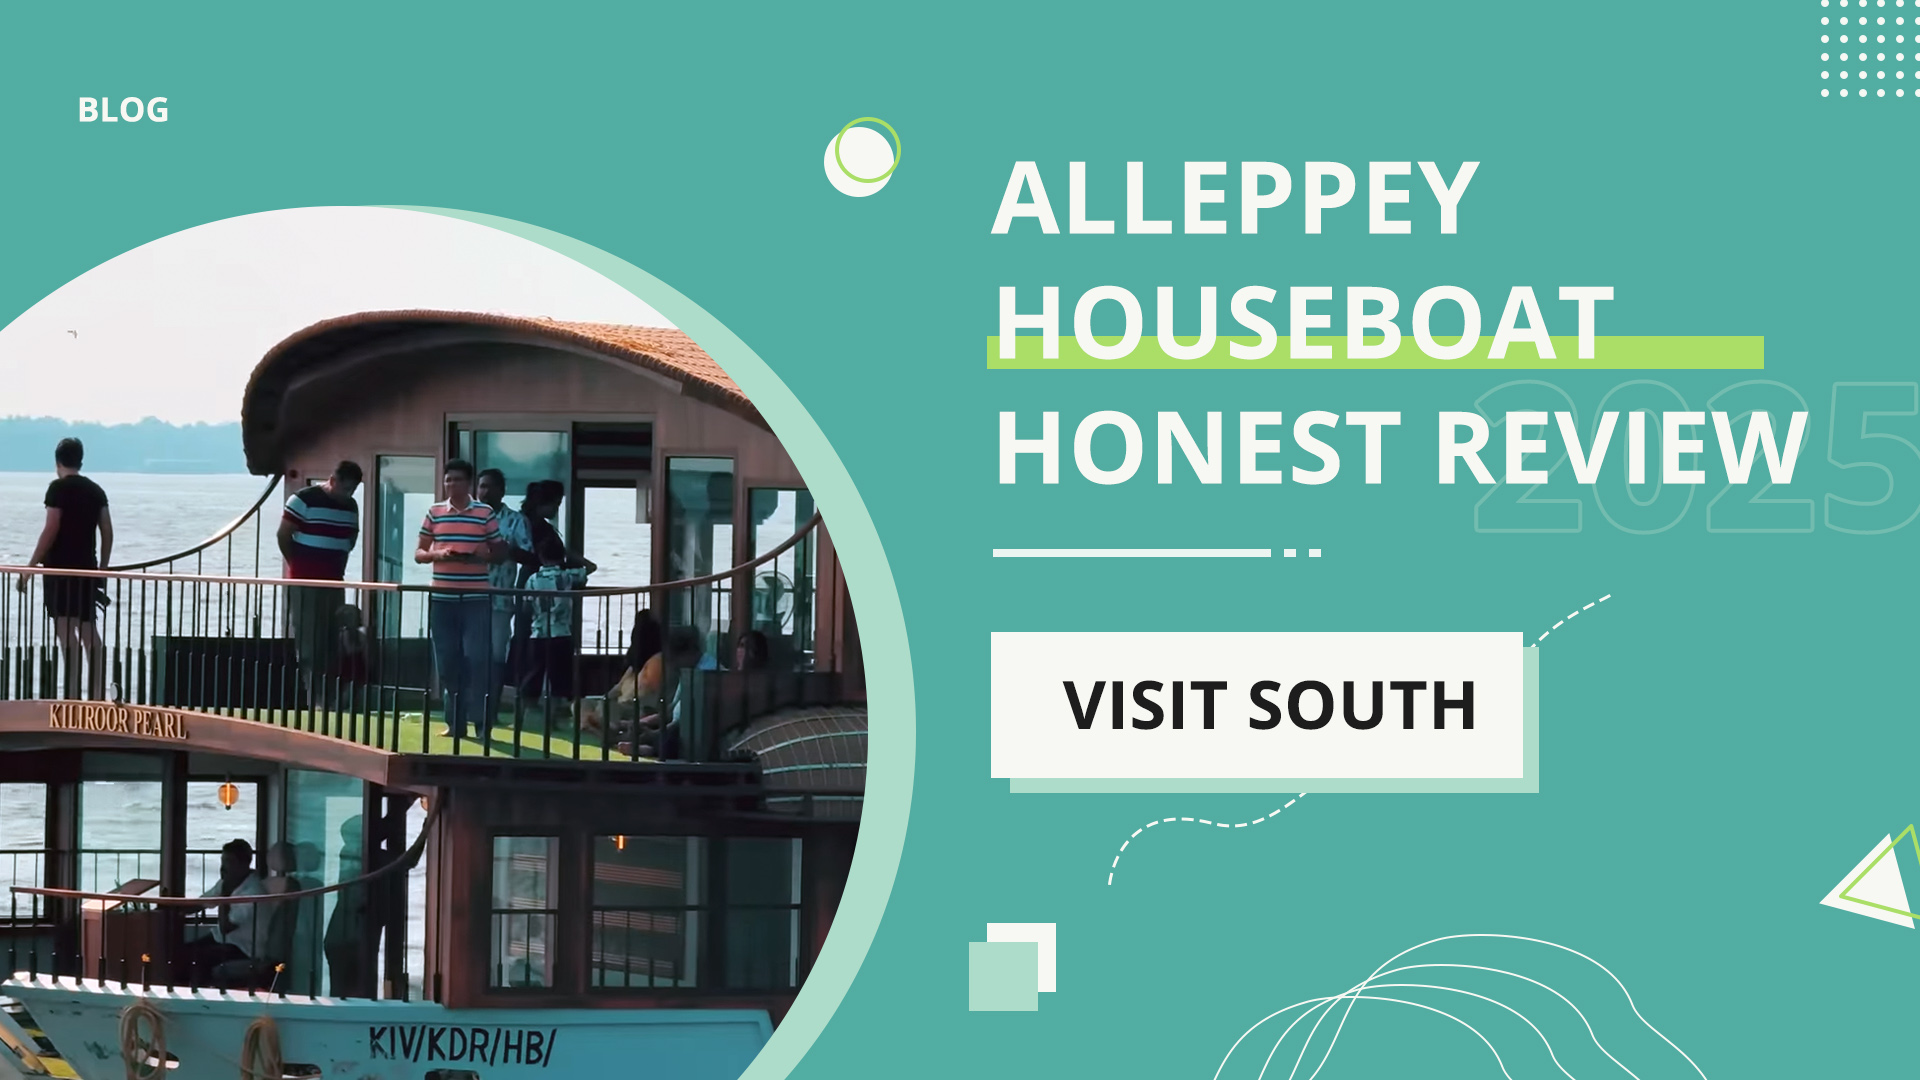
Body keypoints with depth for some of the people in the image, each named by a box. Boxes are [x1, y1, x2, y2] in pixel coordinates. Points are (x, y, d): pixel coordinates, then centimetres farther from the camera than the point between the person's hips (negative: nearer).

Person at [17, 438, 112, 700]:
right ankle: (98, 694, 10)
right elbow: (107, 532, 9)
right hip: (87, 567, 6)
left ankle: (73, 694, -16)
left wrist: (30, 567, -9)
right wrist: (102, 569, 17)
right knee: (88, 629, 11)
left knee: (65, 628, -8)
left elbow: (51, 530, -13)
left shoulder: (58, 488, -7)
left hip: (61, 567, -6)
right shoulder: (95, 490, 11)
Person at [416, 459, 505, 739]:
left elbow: (500, 553, 6)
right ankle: (455, 723, 10)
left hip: (475, 599, -3)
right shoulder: (434, 513, 8)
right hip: (442, 598, 3)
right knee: (447, 662, 4)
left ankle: (482, 724, -4)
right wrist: (437, 554, -11)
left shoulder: (485, 513, 1)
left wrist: (480, 556, -15)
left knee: (477, 661, -8)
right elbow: (419, 553, 10)